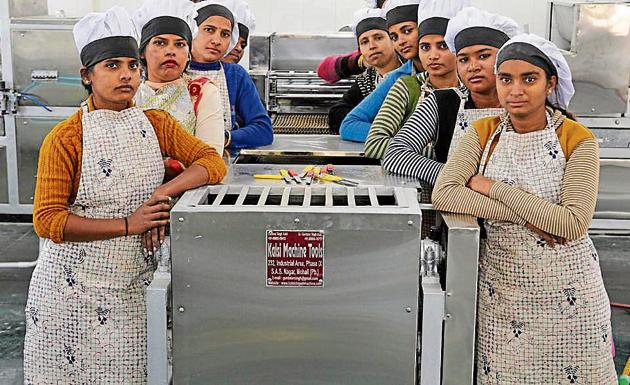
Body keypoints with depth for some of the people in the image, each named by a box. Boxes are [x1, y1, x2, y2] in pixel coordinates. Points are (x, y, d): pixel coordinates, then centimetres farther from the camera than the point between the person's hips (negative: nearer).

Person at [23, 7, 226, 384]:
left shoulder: (156, 124, 3)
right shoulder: (66, 138, -9)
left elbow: (213, 162, -5)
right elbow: (47, 220, -15)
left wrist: (163, 194, -21)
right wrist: (128, 224, -22)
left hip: (128, 288, 3)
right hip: (71, 285, -3)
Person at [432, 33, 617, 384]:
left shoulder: (577, 139, -9)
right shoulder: (484, 132, -1)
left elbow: (572, 224, -20)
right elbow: (443, 195, -16)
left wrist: (494, 188, -18)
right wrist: (526, 215, -21)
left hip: (565, 290, -1)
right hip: (501, 285, 2)